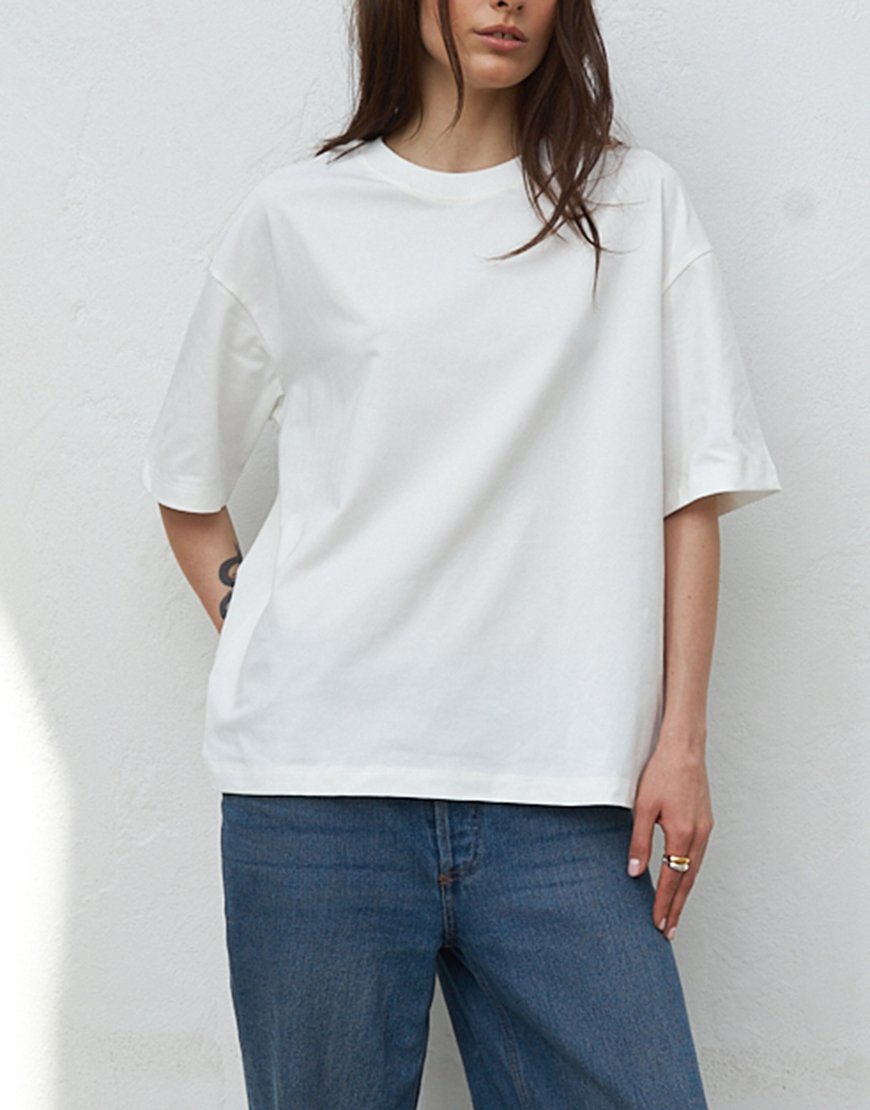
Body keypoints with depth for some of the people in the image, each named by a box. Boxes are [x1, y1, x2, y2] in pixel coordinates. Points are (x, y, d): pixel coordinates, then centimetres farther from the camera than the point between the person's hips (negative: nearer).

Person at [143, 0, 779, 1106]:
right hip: (322, 772, 0)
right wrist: (249, 625, 4)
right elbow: (186, 480, 19)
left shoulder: (635, 205, 10)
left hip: (560, 791, 1)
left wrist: (679, 740, 1)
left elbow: (690, 490, 7)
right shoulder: (296, 215, 10)